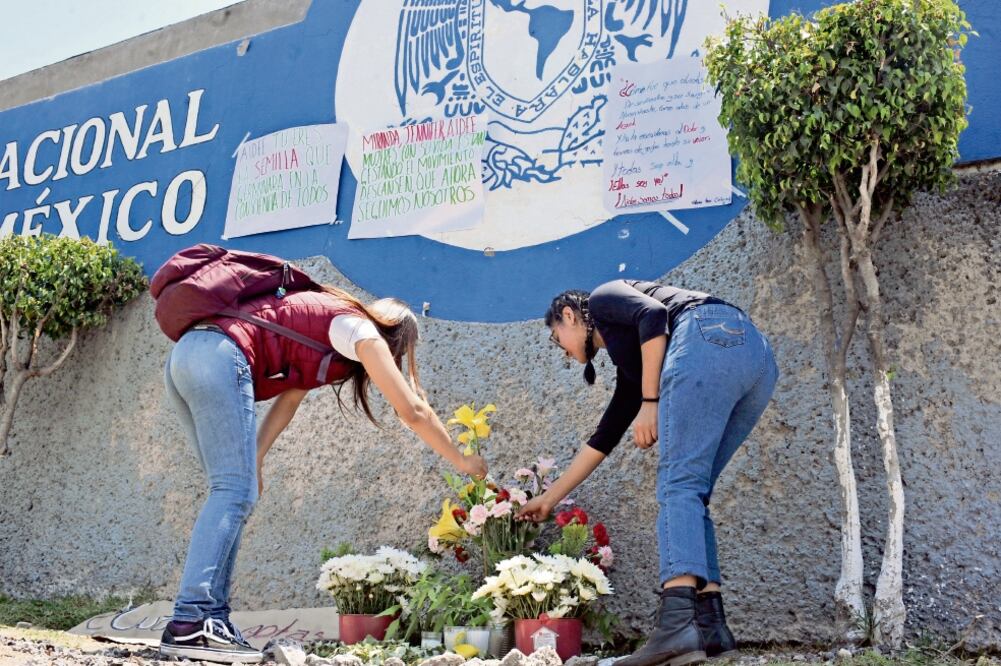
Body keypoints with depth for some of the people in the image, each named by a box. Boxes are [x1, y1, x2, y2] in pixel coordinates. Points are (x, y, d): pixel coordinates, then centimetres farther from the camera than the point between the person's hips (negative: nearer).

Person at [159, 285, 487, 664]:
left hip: (185, 357, 9)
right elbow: (413, 411, 2)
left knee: (232, 490, 8)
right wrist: (462, 463, 13)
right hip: (218, 358, -9)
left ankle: (212, 620, 4)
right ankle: (188, 626, -19)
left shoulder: (322, 329, 29)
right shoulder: (362, 329, 4)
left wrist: (253, 460, 8)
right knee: (235, 491, -12)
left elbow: (288, 400, 20)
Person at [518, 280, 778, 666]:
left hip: (710, 338, -9)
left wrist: (650, 402, -7)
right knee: (690, 492, 8)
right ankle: (710, 626, -2)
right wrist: (550, 498, 46)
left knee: (678, 485, -14)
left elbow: (654, 315, -4)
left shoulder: (602, 298, 19)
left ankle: (676, 625, -27)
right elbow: (604, 438, 38)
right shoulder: (630, 365, 35)